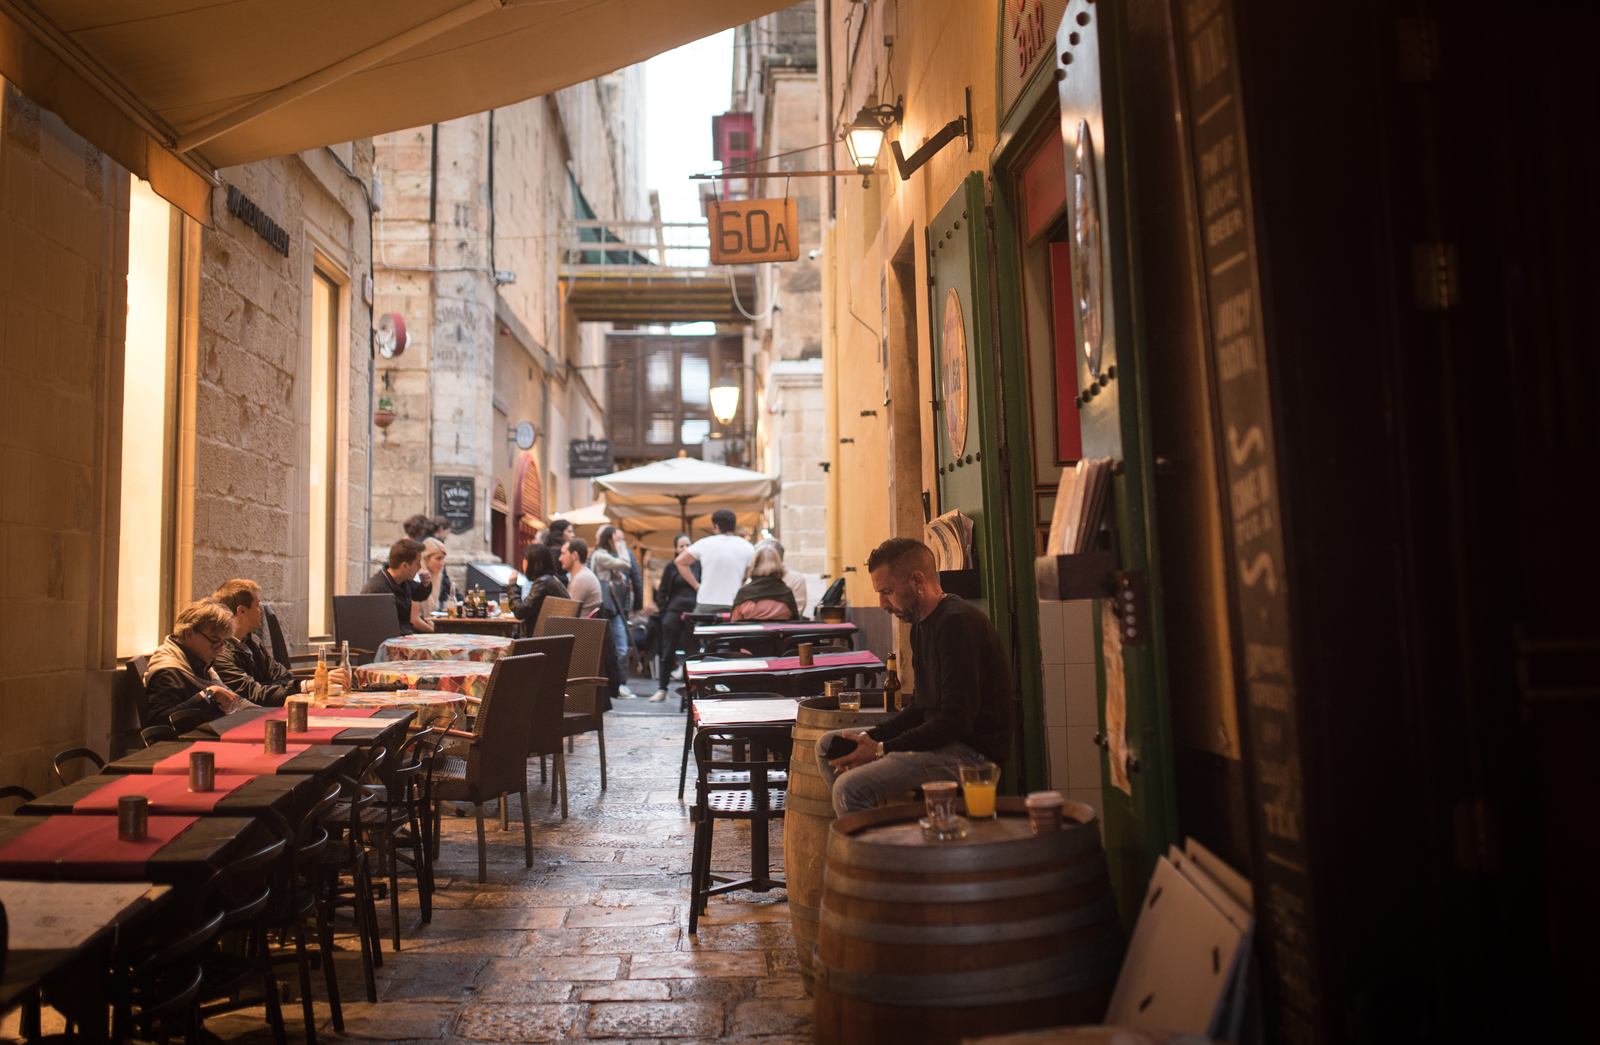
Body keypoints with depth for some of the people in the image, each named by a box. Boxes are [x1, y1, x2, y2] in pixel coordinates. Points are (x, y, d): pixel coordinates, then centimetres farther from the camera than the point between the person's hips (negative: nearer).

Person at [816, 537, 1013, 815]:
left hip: (973, 749, -11)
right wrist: (871, 737, 3)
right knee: (828, 746, 14)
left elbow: (957, 721, -23)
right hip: (938, 737, 11)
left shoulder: (958, 623, -19)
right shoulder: (922, 624, 14)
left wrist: (881, 750, -19)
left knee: (850, 788, -26)